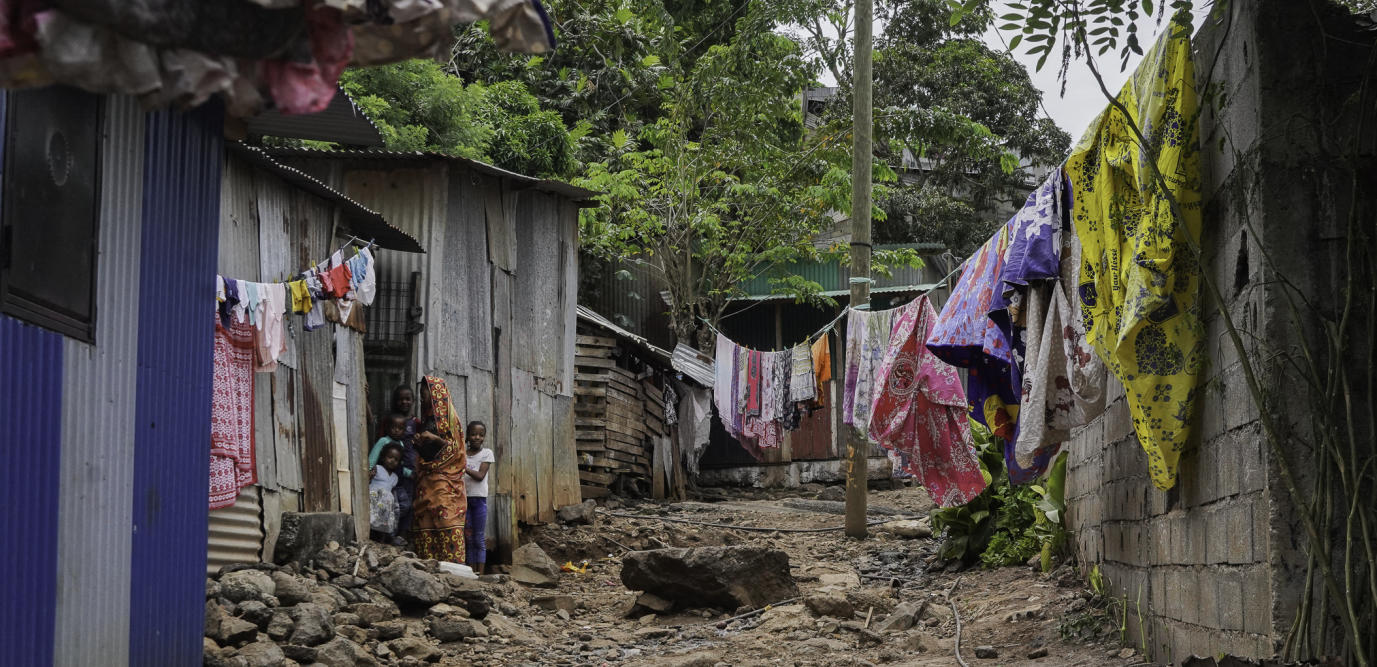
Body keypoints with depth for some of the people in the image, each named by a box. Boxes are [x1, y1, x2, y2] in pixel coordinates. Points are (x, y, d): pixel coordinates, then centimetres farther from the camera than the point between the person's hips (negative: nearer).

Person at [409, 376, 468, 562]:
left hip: (444, 479, -7)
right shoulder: (428, 418, 21)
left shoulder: (448, 417, 0)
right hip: (426, 480, 7)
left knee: (445, 520, -14)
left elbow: (455, 446, -6)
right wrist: (420, 441, 6)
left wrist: (434, 438, -17)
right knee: (425, 524, -1)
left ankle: (452, 561, -17)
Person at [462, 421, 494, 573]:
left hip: (479, 498, -3)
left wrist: (464, 468, -19)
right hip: (464, 497, 3)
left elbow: (480, 475, -11)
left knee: (479, 538, -2)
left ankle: (480, 573, -2)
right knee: (468, 538, 5)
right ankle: (472, 572, 8)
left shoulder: (487, 453, 0)